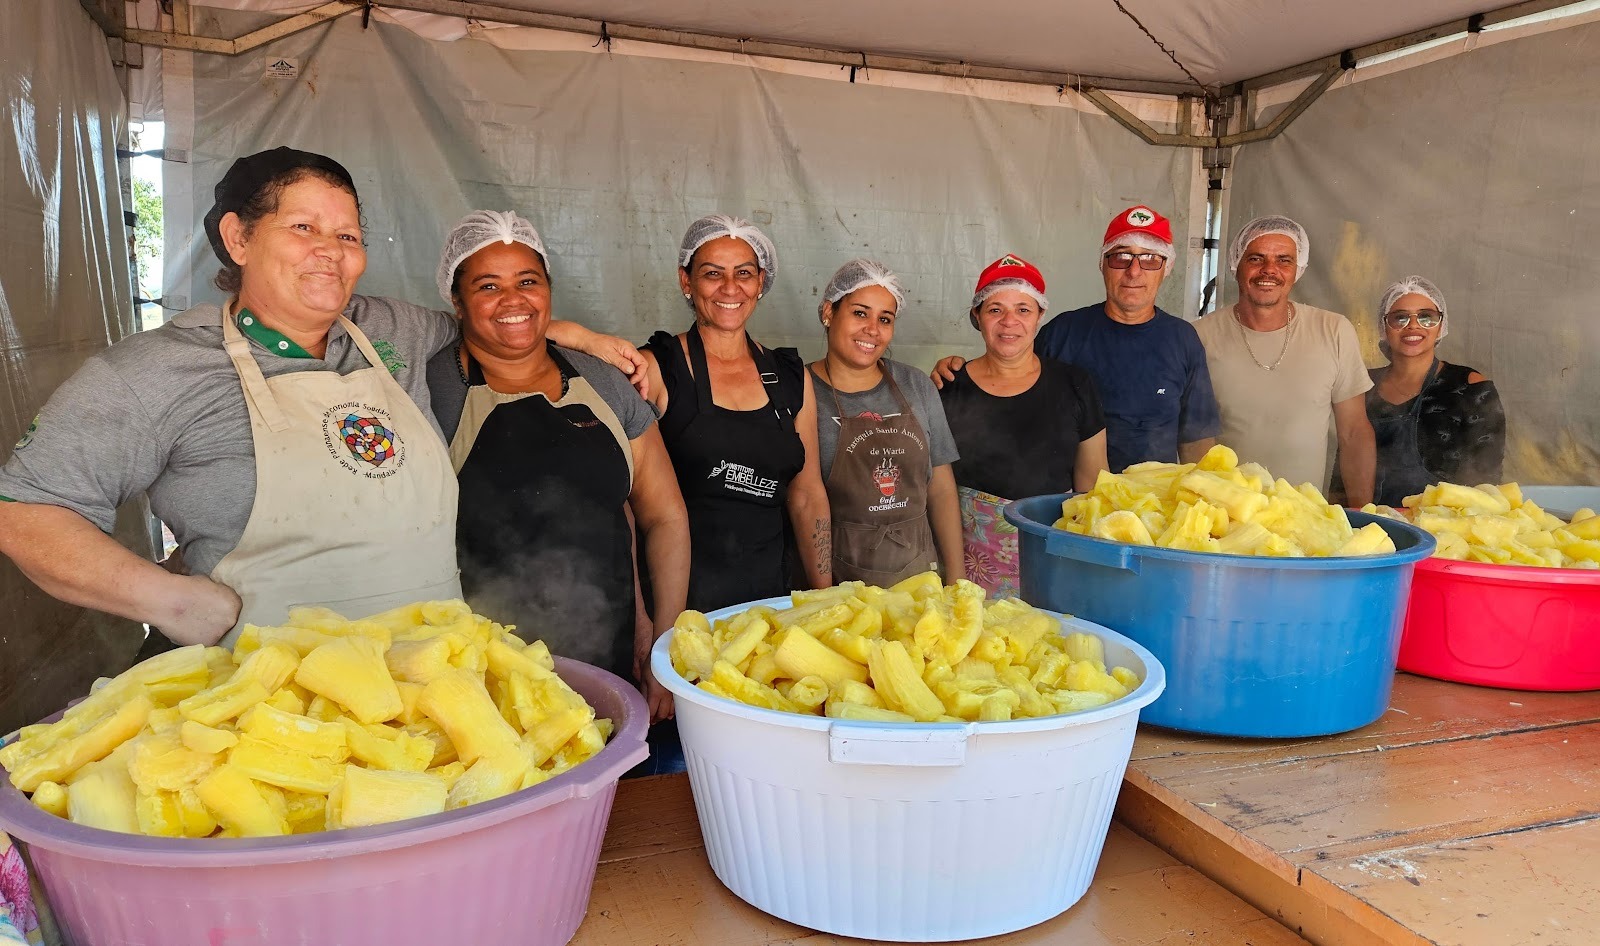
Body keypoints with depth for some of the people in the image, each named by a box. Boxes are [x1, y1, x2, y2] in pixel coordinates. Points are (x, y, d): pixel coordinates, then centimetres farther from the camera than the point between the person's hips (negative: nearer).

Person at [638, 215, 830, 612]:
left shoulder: (790, 375, 7)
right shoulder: (655, 369, -6)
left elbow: (807, 496, 11)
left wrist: (825, 597, 7)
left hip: (768, 592, 4)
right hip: (678, 597, -4)